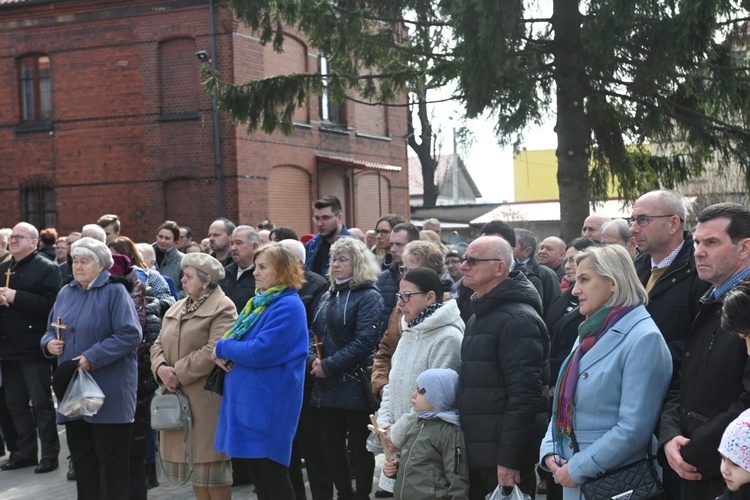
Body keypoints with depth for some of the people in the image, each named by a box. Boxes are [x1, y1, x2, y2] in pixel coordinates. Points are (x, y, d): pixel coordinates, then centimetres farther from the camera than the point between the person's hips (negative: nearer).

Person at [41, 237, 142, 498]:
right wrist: (49, 342, -4)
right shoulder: (66, 293, 12)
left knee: (111, 458, 0)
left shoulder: (115, 292, -8)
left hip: (108, 392, -6)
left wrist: (92, 358, -22)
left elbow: (130, 334, -17)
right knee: (81, 455, 13)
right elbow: (52, 330, 20)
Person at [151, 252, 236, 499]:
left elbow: (213, 351, -19)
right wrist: (161, 368, -8)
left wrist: (179, 373, -17)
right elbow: (159, 344, 13)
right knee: (191, 458, 12)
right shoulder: (176, 308, 17)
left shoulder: (222, 308, -9)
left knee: (210, 462, -2)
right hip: (177, 396, 8)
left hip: (206, 397, -8)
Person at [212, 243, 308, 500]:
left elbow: (260, 352, -24)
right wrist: (224, 353, -4)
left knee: (272, 476, -2)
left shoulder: (288, 307, -16)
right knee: (253, 469, 14)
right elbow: (241, 342, 19)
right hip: (248, 400, 10)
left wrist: (222, 348, -9)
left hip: (268, 405, -9)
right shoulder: (260, 301, 14)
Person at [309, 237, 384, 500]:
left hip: (355, 385, -7)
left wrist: (330, 366, -18)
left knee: (359, 447, 3)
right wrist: (315, 361, -5)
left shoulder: (368, 297, -8)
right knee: (331, 445, 12)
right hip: (328, 385, 7)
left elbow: (365, 341, -18)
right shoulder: (328, 297, 16)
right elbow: (317, 333, 16)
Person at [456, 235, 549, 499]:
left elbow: (524, 395, -21)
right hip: (477, 455, 9)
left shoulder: (518, 319, -15)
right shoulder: (479, 317, 16)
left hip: (503, 457, -9)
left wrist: (509, 458, -23)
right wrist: (468, 448, 17)